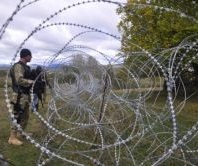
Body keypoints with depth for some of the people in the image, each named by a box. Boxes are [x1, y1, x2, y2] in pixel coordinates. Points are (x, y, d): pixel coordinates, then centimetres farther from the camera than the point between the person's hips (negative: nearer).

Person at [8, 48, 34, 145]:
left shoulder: (25, 66, 15)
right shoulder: (18, 66, -16)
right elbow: (19, 80, -27)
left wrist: (32, 81, 6)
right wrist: (32, 82, -18)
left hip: (25, 95, 10)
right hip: (20, 96, -10)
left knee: (25, 116, 18)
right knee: (17, 116, -6)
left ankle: (20, 133, 31)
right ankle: (12, 138, 2)